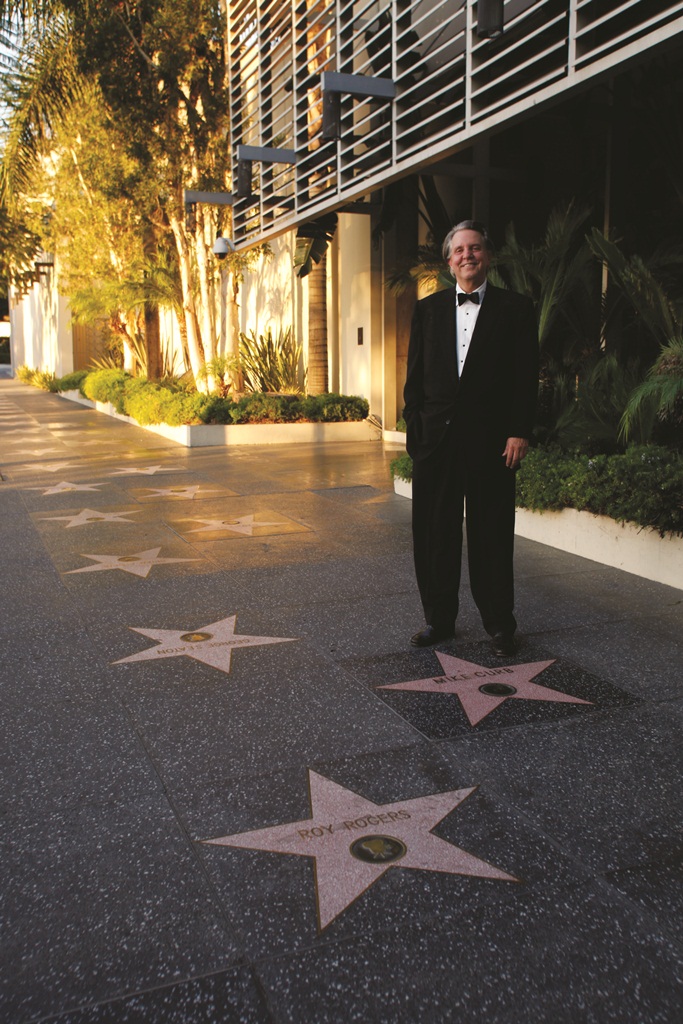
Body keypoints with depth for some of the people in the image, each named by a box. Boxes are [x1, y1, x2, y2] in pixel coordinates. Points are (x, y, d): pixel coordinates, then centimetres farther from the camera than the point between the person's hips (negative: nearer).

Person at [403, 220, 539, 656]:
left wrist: (519, 432, -9)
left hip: (491, 439, -3)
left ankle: (500, 626, 17)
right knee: (434, 533, 8)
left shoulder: (516, 308, 3)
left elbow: (526, 376, -1)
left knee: (492, 535, 4)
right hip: (436, 438, 3)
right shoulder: (428, 309, 12)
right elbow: (415, 373, 10)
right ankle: (439, 618, 22)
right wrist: (414, 425, 1)